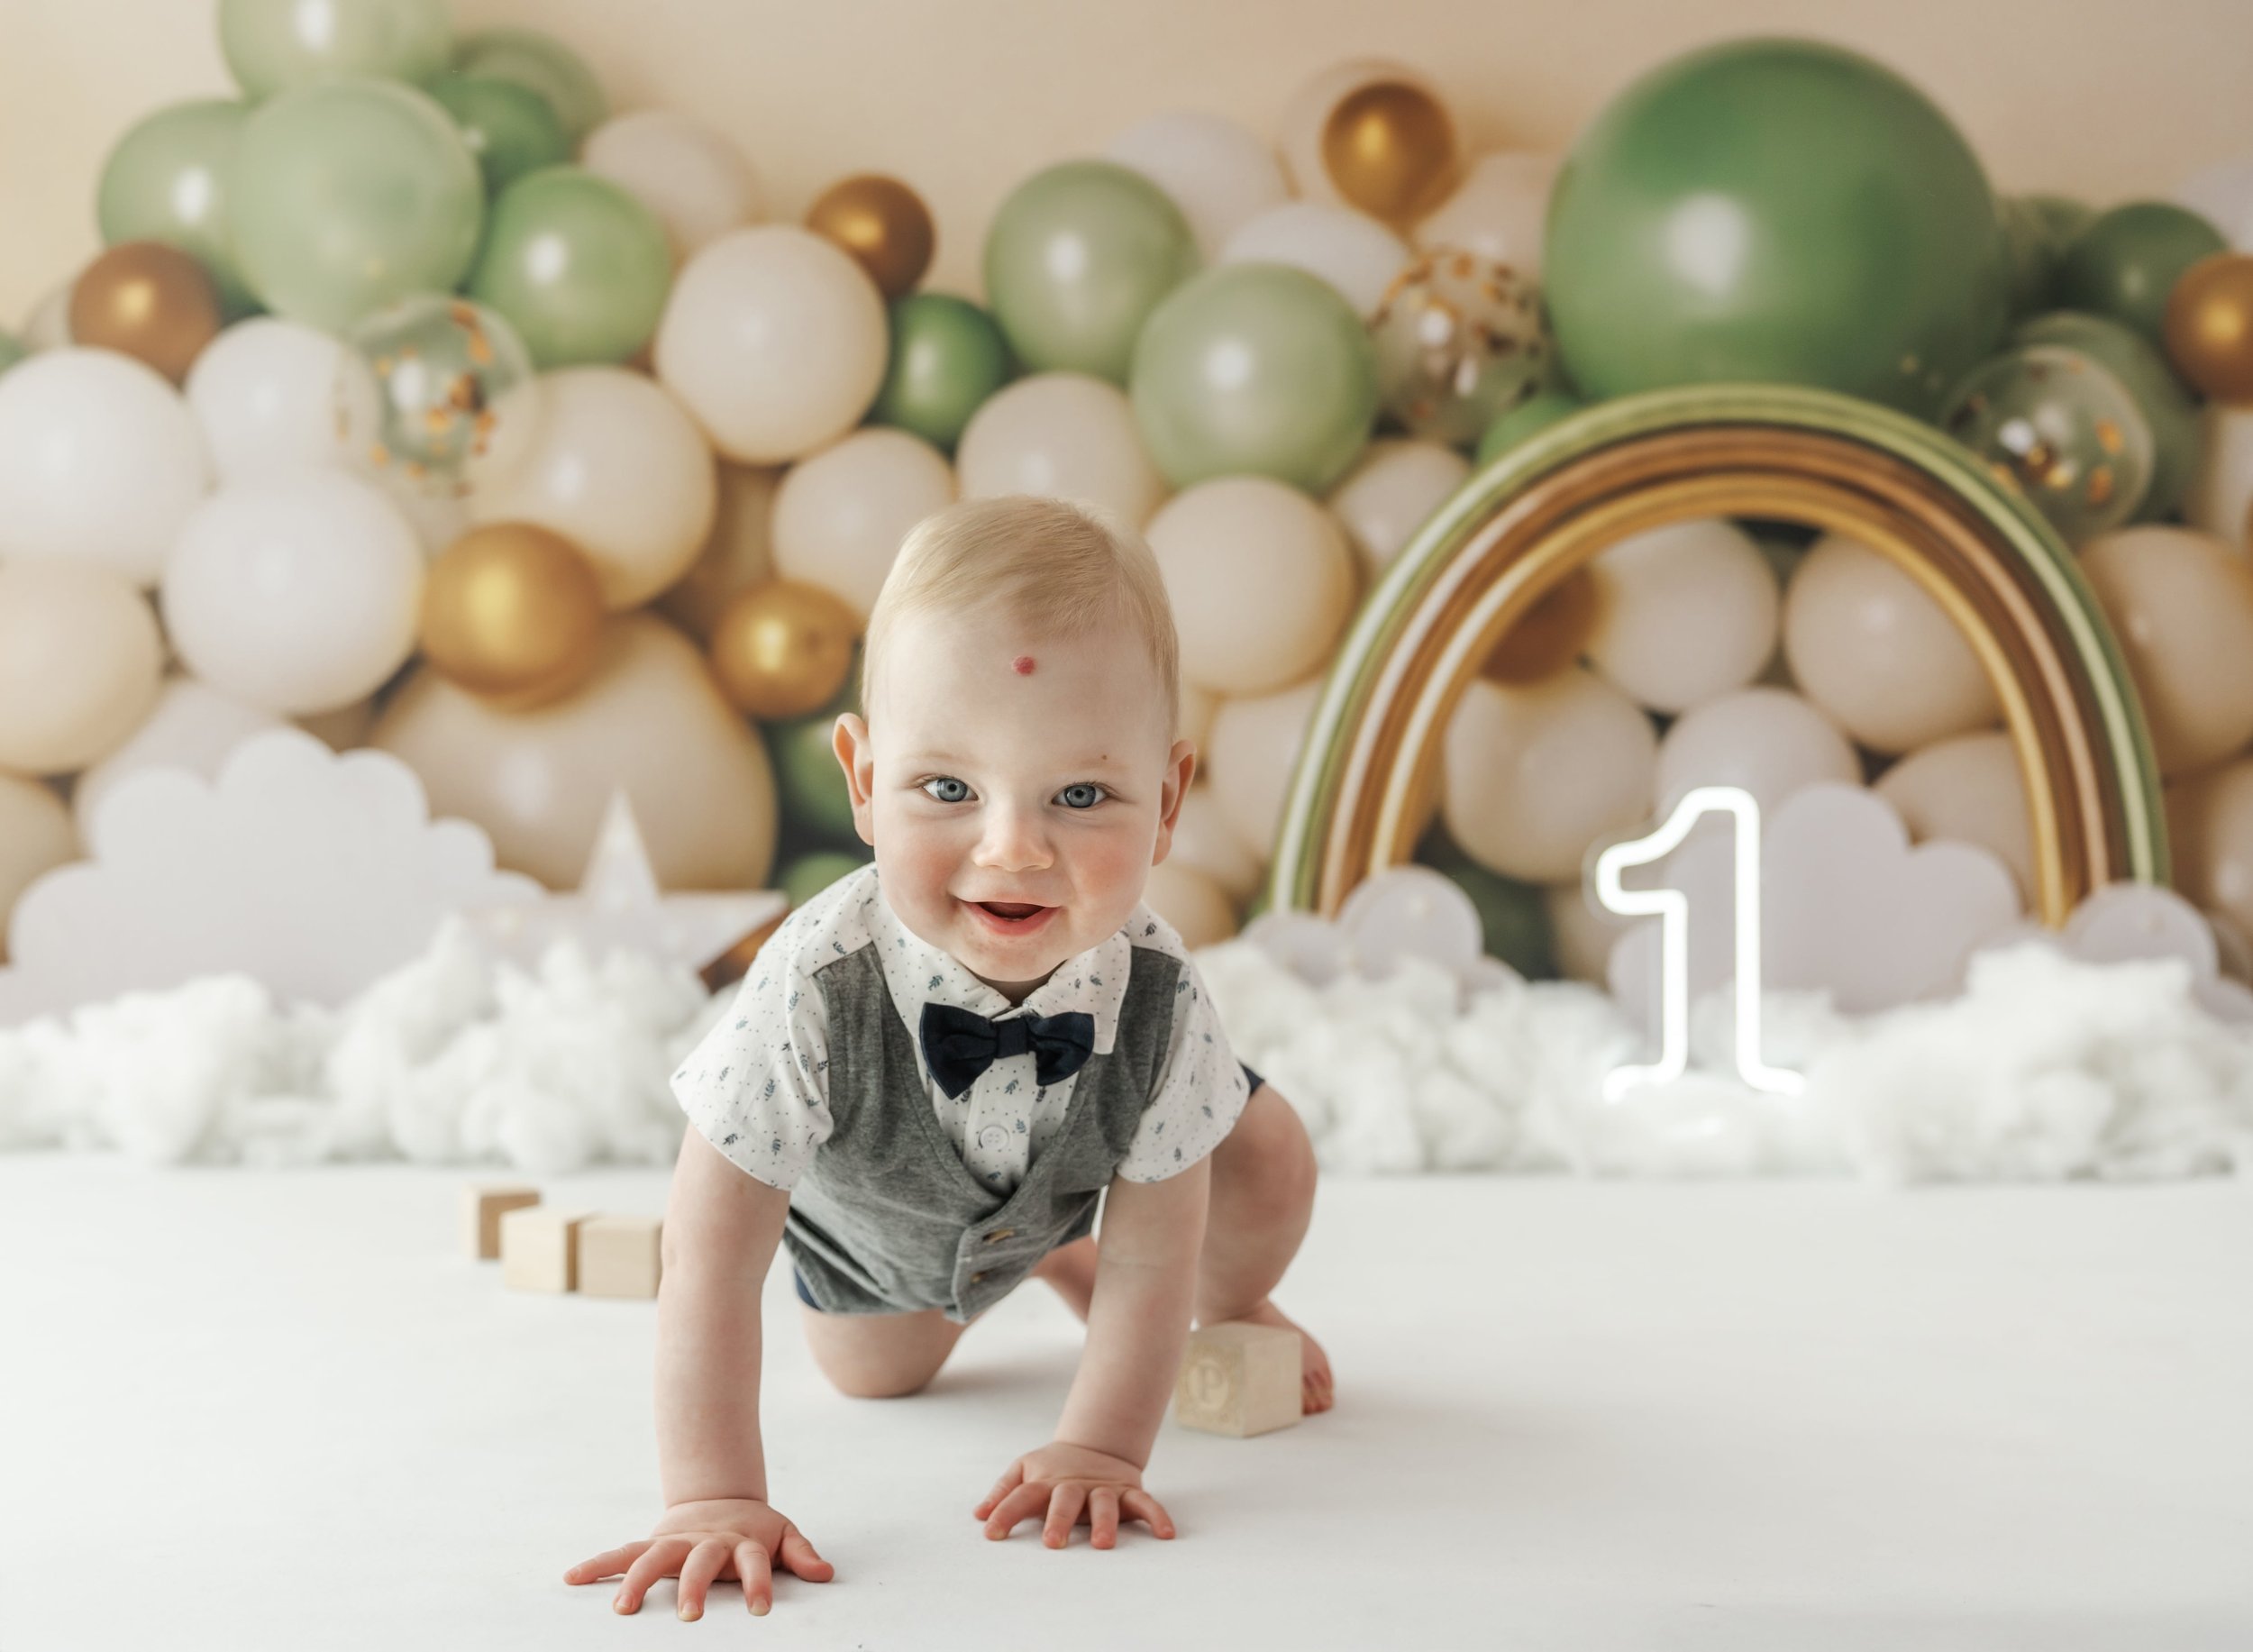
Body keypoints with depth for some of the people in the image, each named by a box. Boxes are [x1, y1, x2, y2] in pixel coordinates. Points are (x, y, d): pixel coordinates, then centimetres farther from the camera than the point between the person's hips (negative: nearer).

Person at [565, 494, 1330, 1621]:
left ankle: (1225, 1312, 29)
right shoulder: (813, 993, -48)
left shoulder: (1158, 997, -40)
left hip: (1070, 1171, 1)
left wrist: (1098, 1450, -34)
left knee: (1271, 1173, -7)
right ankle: (1047, 1264, 46)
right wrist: (715, 1499, -45)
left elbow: (1149, 1252, -27)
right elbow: (710, 1264, -41)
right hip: (864, 1201, -1)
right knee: (876, 1374, 17)